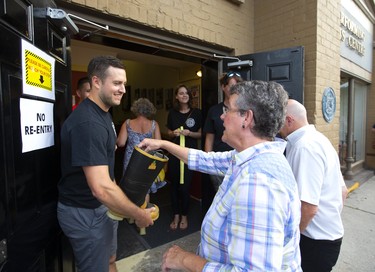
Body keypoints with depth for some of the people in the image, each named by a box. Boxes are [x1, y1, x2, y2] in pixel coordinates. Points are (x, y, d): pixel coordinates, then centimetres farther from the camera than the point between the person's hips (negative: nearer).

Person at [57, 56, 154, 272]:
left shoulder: (103, 113, 5)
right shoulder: (88, 123, -29)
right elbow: (101, 188, -34)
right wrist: (139, 214, -23)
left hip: (103, 205, 9)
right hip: (85, 212, -8)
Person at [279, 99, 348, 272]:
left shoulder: (304, 147, -25)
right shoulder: (319, 140, 6)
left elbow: (308, 207, -29)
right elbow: (342, 191, 13)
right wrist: (331, 219, 21)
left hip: (316, 240, -9)